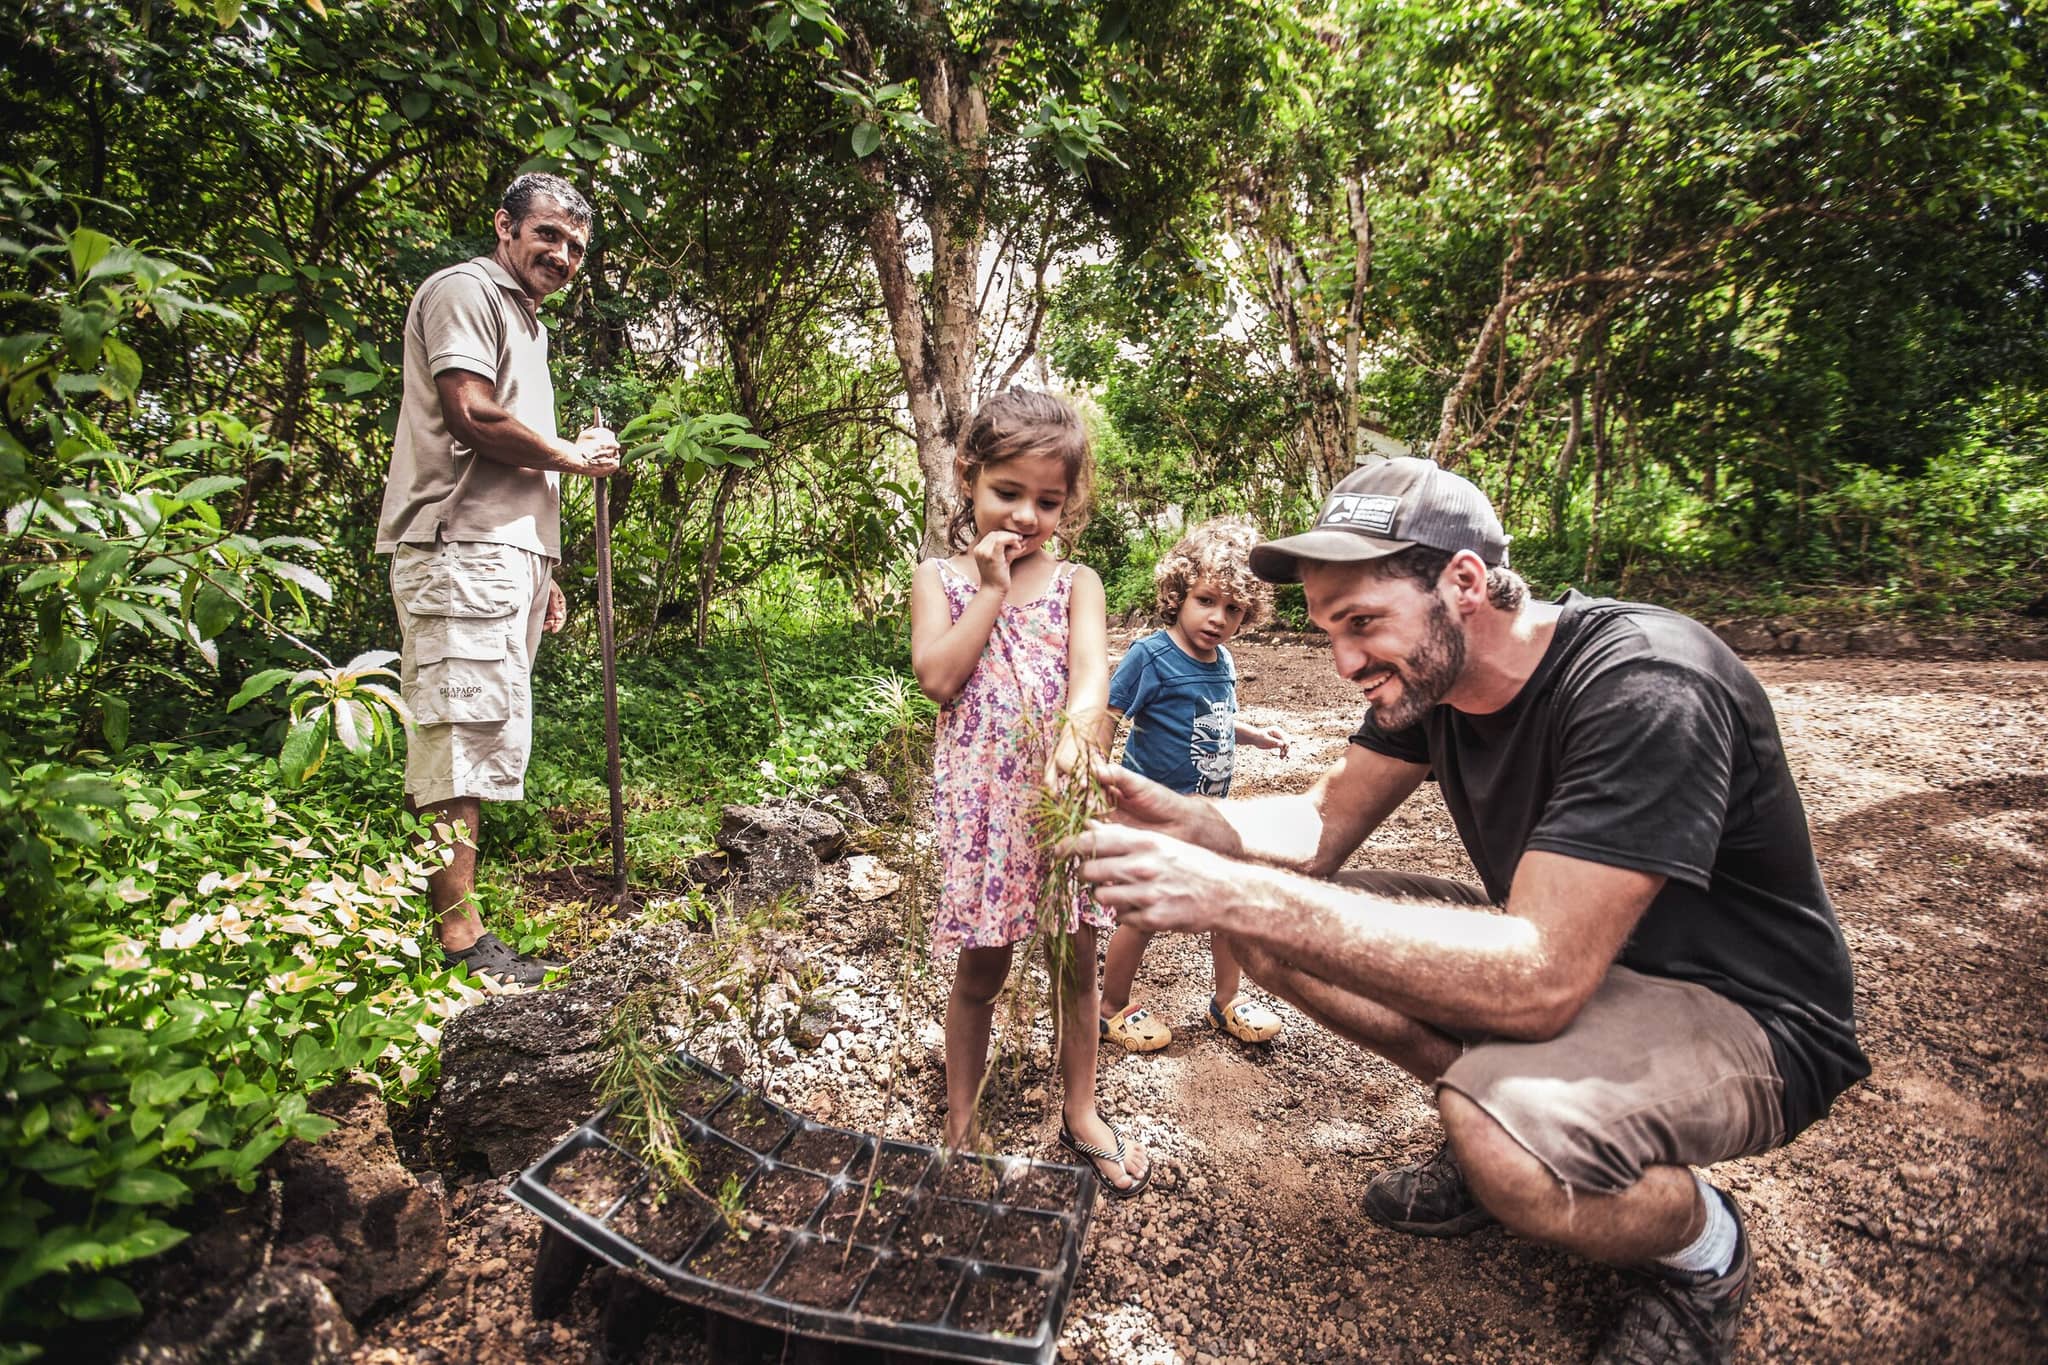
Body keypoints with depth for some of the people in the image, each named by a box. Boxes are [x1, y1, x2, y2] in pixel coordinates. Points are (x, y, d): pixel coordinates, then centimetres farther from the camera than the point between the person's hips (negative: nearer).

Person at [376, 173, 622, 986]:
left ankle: (444, 908, 18)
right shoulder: (464, 290, 0)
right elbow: (472, 415, -16)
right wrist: (572, 456, -1)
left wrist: (542, 572, 21)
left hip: (509, 553, 10)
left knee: (487, 737, 9)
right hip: (460, 550, -10)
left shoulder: (527, 321, 28)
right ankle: (458, 937, -5)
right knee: (461, 734, -10)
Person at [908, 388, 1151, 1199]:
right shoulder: (939, 580, 1)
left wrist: (1074, 732, -35)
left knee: (1077, 962, 14)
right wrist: (991, 588, -12)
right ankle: (960, 1124, 32)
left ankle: (1080, 1114, 36)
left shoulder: (1076, 584, 3)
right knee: (981, 971, 10)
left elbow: (1092, 669, -15)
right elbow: (937, 676, -14)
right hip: (981, 800, -1)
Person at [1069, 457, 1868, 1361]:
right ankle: (1492, 1130, 9)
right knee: (1274, 934, -8)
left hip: (1740, 1016, -6)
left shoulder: (1645, 690, -30)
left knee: (1503, 1145, -37)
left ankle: (1703, 1243, -1)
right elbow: (1323, 823, -3)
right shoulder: (1428, 671, -6)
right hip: (1558, 947, 7)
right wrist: (1189, 824, -25)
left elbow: (1537, 980, -37)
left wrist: (1238, 895, -42)